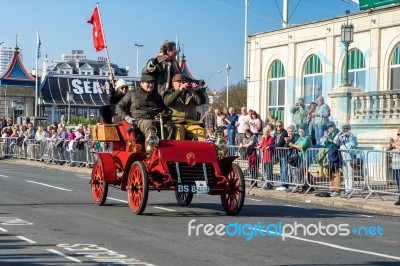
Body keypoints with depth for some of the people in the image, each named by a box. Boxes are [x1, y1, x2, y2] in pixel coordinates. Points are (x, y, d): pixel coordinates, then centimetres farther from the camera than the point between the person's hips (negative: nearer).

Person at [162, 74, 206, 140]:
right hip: (175, 123, -3)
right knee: (179, 130, -37)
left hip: (190, 124, 3)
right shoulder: (169, 93, 15)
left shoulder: (191, 94, 25)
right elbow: (167, 102, -9)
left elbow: (202, 101, 11)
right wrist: (180, 90, -21)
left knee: (201, 131, -25)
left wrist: (198, 90, -8)